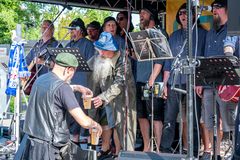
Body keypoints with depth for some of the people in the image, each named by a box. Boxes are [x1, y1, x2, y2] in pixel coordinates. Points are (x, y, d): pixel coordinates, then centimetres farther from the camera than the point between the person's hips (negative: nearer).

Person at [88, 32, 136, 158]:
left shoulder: (122, 61, -23)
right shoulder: (98, 58, -2)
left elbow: (119, 84, -30)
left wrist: (103, 98, -39)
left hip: (119, 97, -6)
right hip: (103, 95, 6)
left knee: (117, 124, -6)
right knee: (104, 122, 12)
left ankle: (118, 153, 4)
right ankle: (105, 148, 27)